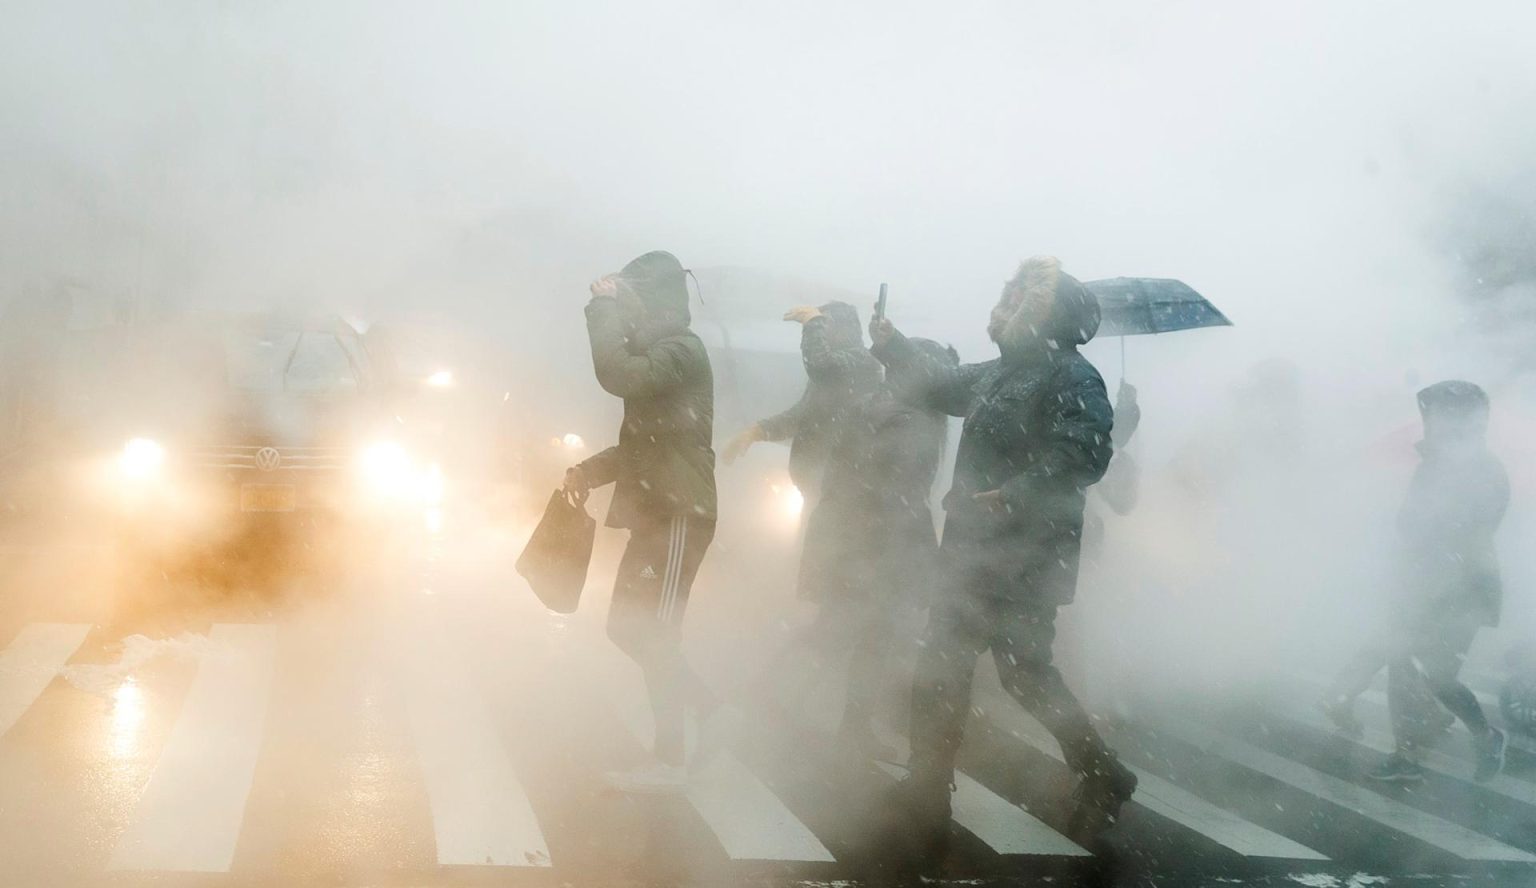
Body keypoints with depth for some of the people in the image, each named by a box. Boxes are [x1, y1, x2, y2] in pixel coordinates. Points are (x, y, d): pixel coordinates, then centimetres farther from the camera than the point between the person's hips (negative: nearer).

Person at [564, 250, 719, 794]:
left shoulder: (682, 352, -13)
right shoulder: (658, 354, 20)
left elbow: (618, 376, -31)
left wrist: (603, 307, -17)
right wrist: (589, 471, 14)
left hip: (678, 516, -10)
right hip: (656, 514, 10)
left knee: (653, 635, -7)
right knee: (628, 628, 13)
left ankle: (670, 763, -2)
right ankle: (705, 708, 22)